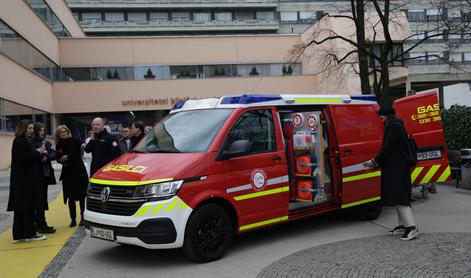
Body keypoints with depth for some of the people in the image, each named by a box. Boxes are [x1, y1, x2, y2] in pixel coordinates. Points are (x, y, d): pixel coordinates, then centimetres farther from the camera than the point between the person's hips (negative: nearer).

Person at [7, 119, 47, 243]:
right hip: (23, 180, -10)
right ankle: (30, 234, 3)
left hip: (26, 179, 10)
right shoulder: (19, 141, -12)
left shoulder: (24, 141, 17)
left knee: (20, 207, 10)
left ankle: (18, 235, 14)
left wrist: (39, 152, 3)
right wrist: (37, 152, -16)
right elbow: (21, 157, -23)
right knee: (27, 206, -4)